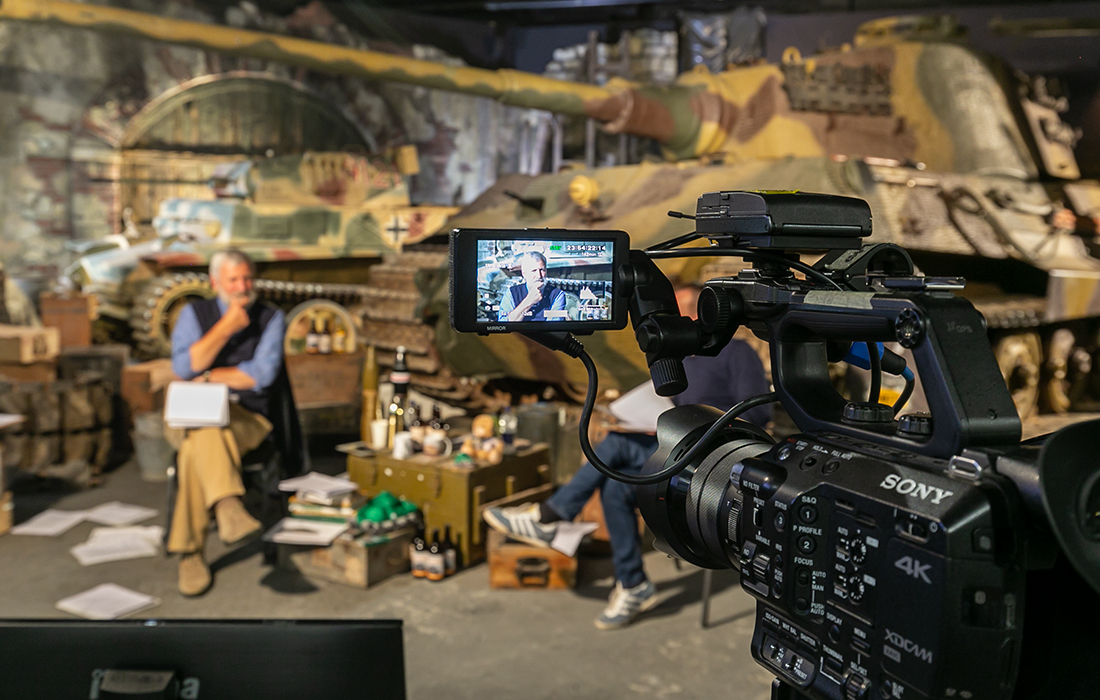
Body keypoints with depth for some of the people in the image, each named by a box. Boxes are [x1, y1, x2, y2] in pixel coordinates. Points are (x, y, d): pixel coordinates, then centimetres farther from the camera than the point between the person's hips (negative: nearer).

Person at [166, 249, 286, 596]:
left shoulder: (271, 318, 7)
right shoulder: (194, 314, 11)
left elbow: (262, 375, -9)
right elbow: (184, 367, -7)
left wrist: (208, 376, -5)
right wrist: (226, 327, -11)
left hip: (247, 418, -1)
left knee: (197, 448, -34)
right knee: (204, 430, -37)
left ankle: (190, 552, -35)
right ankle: (228, 506, -51)